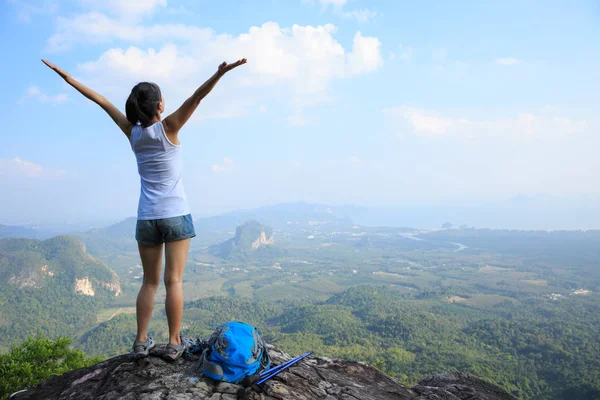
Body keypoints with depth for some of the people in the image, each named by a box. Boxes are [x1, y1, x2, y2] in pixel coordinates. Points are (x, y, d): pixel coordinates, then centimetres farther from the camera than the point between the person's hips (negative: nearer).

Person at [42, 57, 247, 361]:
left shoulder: (132, 132, 3)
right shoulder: (168, 128, -7)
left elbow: (103, 102, 11)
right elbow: (196, 98, -17)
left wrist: (67, 77, 22)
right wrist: (220, 73, -28)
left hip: (146, 218, 4)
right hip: (176, 216, -4)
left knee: (149, 282, 14)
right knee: (173, 281, 1)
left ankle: (141, 342, 16)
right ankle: (174, 343, 6)